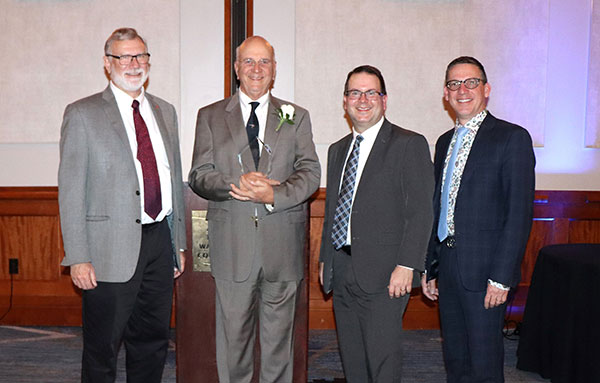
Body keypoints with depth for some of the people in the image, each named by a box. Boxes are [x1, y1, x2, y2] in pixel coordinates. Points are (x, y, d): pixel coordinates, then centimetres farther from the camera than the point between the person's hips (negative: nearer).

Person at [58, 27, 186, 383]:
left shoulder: (165, 112, 12)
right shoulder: (82, 114, -4)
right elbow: (71, 190, -8)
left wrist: (179, 242, 13)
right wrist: (78, 257, -13)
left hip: (160, 239, 5)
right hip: (113, 250, -5)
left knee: (153, 343, 17)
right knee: (102, 349, 7)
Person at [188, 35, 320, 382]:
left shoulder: (296, 117, 11)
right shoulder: (210, 116, 10)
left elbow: (310, 173, 2)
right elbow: (199, 176, 2)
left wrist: (274, 194, -16)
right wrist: (237, 183, -17)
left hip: (282, 246, 1)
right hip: (232, 246, 0)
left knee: (279, 335, 9)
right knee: (233, 334, 7)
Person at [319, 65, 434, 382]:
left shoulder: (409, 144, -4)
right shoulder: (338, 150, 18)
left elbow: (420, 211, -10)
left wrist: (406, 265, -17)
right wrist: (325, 258, 16)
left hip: (383, 274, -6)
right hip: (341, 273, 7)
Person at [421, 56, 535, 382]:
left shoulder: (512, 138, -6)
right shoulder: (445, 142, 15)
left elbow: (519, 213, -12)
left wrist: (501, 277, -17)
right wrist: (429, 268, 14)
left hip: (484, 270, -6)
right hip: (447, 269, 7)